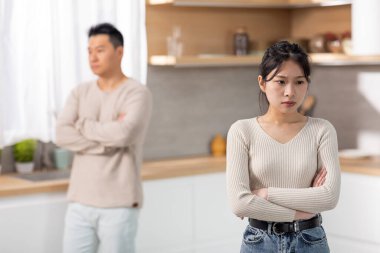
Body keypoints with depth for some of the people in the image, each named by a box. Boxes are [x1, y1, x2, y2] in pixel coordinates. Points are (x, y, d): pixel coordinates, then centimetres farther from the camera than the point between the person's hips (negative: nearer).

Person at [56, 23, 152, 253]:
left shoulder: (138, 93, -6)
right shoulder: (80, 92, 10)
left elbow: (124, 134, -23)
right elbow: (63, 135, -4)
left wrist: (84, 124, -6)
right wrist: (108, 141, -13)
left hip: (119, 204, -5)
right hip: (80, 202, 5)